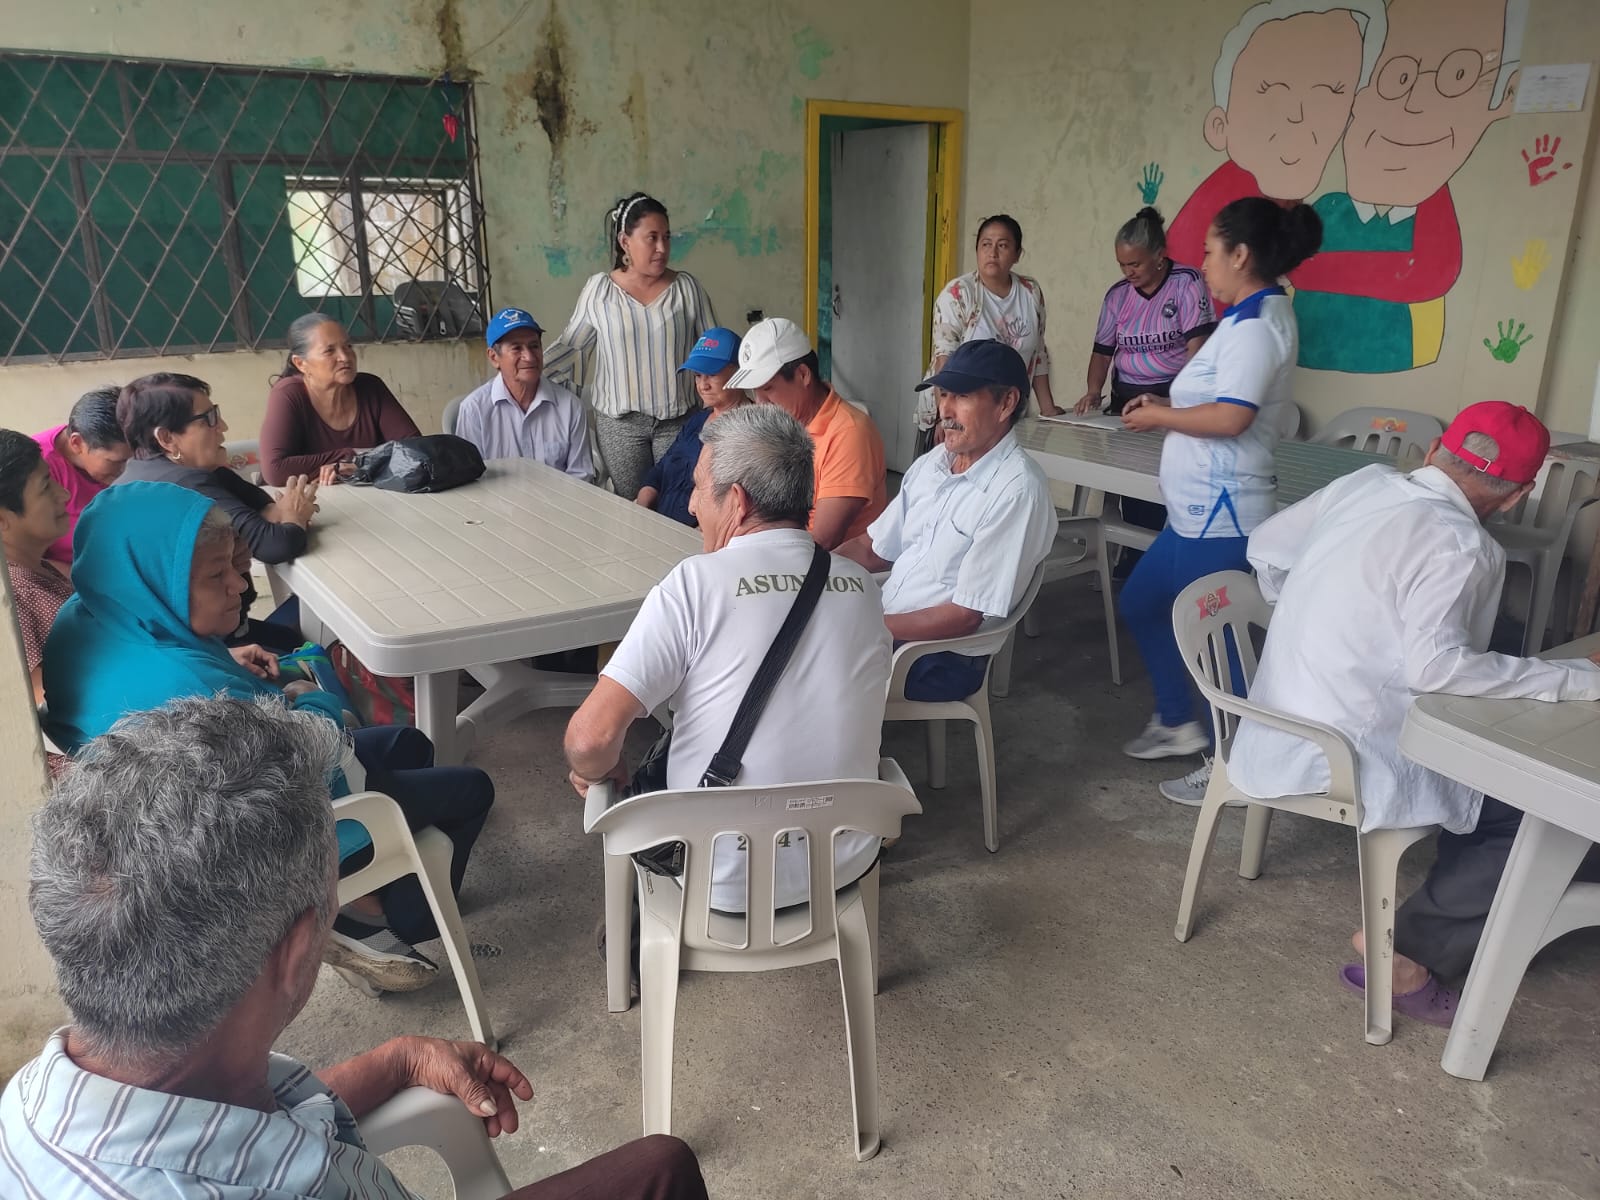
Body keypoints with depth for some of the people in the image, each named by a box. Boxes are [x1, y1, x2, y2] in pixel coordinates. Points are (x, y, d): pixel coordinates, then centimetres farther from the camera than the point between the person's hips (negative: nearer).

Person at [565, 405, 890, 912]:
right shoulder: (863, 586, -3)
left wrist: (595, 771, 0)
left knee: (628, 787, 25)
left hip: (727, 884, -4)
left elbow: (591, 736, -23)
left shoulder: (697, 581, -20)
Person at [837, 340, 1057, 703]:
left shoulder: (1017, 491, -19)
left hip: (944, 658, -7)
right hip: (886, 625, 7)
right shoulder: (932, 463, 7)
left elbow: (965, 617, -19)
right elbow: (872, 550, 14)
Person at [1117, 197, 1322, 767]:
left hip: (1218, 515, -11)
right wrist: (1169, 404, 13)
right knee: (1139, 602, 19)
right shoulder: (1259, 315, 16)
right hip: (1202, 509, 11)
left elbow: (1230, 418, -27)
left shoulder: (1256, 325, -16)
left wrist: (1159, 417, -12)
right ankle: (1177, 722, 30)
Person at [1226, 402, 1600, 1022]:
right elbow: (1436, 664, -31)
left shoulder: (1363, 482, 3)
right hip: (1348, 755, -9)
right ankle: (1406, 956, 5)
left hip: (1282, 729, 9)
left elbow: (1266, 548, 13)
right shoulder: (1460, 545, -19)